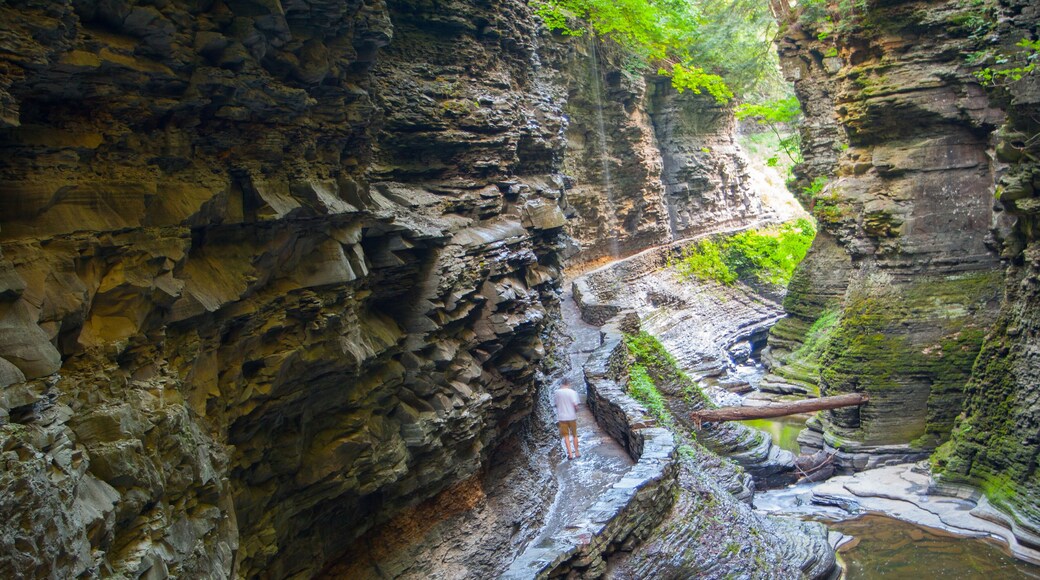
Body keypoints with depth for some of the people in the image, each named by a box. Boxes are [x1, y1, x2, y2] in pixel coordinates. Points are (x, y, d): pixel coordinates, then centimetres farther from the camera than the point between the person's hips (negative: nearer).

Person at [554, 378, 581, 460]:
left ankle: (570, 454, 1)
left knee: (566, 436, 7)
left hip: (562, 417, 1)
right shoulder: (572, 392, -10)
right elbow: (575, 405, -15)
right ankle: (576, 452, 24)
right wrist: (576, 411, 4)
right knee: (574, 435, 16)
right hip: (572, 416, -1)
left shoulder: (557, 392, -3)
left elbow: (556, 404, 4)